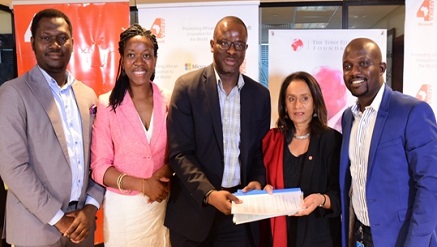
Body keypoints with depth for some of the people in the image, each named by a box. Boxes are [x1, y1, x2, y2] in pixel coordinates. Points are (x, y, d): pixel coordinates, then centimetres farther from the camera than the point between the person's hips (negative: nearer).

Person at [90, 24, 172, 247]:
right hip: (122, 206, -2)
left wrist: (167, 171, -14)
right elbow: (99, 167, -10)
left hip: (162, 202, 3)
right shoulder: (107, 104, -11)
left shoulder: (168, 102, -3)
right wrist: (142, 185, -21)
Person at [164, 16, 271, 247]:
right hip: (195, 208, -2)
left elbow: (260, 150, 9)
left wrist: (258, 181, -9)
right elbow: (179, 152, -10)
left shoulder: (260, 94, 4)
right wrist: (209, 193, -21)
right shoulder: (187, 86, -6)